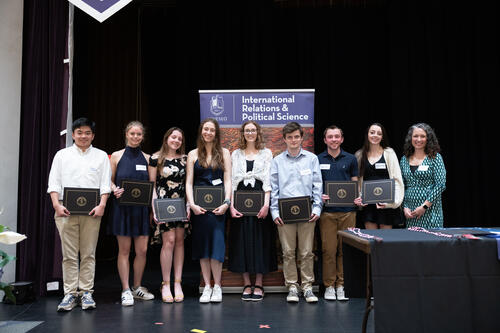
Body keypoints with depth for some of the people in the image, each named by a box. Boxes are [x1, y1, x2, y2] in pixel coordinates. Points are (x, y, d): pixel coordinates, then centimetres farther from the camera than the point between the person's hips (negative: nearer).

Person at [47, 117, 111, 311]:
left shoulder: (101, 156, 12)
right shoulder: (62, 155, 12)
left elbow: (105, 184, 5)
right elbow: (54, 183, 7)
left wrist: (102, 205, -9)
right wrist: (57, 205, -8)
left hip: (91, 212, 0)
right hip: (66, 211, 0)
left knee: (88, 254, 3)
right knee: (69, 255, 1)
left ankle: (86, 292, 10)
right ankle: (70, 293, 8)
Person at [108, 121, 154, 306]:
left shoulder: (147, 158, 10)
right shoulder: (116, 156, 5)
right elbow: (109, 180, 6)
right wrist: (115, 190, -13)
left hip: (142, 208, 2)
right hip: (122, 207, -2)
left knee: (142, 250, 2)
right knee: (124, 250, 2)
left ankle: (137, 287, 20)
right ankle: (125, 290, 11)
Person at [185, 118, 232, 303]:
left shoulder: (224, 153, 9)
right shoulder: (193, 154, 10)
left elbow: (227, 180, 3)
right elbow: (189, 182, 5)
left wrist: (226, 202, -9)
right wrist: (192, 204, -8)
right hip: (199, 205, 1)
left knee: (216, 243, -6)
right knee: (202, 245, 4)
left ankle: (217, 287, 6)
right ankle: (207, 287, 12)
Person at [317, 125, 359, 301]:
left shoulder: (351, 159, 10)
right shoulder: (318, 160, 7)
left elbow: (355, 184, 12)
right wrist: (319, 196, -9)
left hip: (347, 210, 1)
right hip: (327, 211, -1)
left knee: (345, 249, 4)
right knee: (328, 249, 0)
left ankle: (341, 285, 15)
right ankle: (329, 286, 11)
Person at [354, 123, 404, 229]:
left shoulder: (389, 153, 0)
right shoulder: (360, 155, 8)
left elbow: (396, 179, -4)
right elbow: (357, 180, 10)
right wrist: (358, 198, -4)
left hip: (385, 203, -2)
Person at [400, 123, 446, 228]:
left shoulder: (435, 158, -1)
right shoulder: (404, 159, 10)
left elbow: (440, 185, -8)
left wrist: (424, 206, -12)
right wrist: (405, 207, 0)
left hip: (430, 210, -3)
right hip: (410, 211, 4)